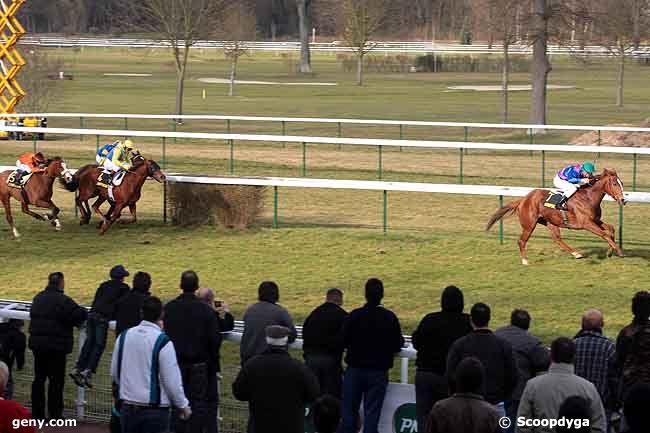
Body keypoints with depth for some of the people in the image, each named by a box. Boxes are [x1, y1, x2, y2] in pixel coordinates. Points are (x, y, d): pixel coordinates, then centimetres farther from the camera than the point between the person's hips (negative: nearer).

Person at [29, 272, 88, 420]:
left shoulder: (38, 298, 9)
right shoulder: (63, 300, -16)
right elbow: (80, 314, -23)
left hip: (37, 343, 7)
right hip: (56, 346, -7)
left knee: (39, 378, 13)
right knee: (56, 380, 1)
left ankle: (37, 412, 16)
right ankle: (55, 414, 2)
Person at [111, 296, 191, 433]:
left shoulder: (124, 336, 1)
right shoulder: (162, 341, -16)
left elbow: (114, 372, 11)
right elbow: (172, 379, -13)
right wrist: (183, 405, 2)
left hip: (128, 408, 5)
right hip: (155, 410, -5)